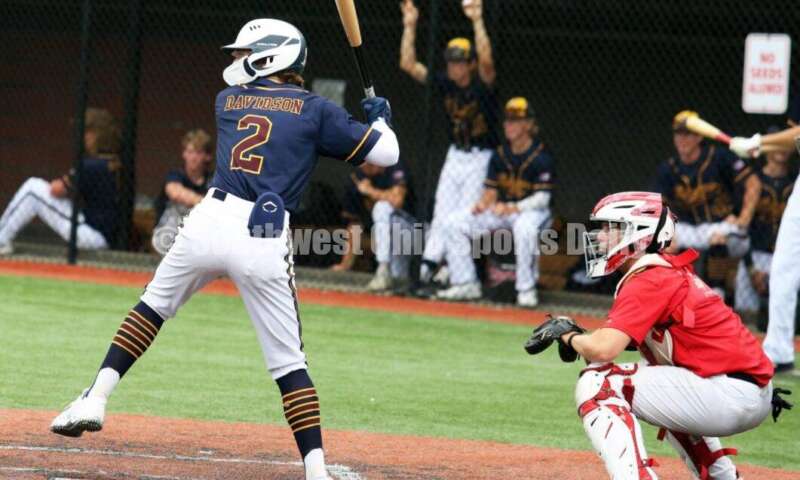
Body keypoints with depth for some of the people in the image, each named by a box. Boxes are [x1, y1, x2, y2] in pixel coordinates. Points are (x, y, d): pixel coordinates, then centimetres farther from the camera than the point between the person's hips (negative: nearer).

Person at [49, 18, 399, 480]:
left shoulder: (227, 101, 17)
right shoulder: (316, 109, 9)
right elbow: (386, 153, 8)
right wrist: (378, 118, 30)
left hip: (212, 219, 1)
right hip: (267, 241, -1)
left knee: (154, 305, 25)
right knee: (289, 362, 5)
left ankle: (96, 399, 16)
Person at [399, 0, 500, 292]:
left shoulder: (482, 84, -16)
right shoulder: (445, 83, -2)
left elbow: (486, 60, -37)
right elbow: (408, 64, -5)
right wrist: (410, 27, -13)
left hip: (482, 158, -5)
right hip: (455, 156, 5)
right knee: (441, 216, 1)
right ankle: (427, 270, -1)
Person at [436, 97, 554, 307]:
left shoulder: (541, 158, -13)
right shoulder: (500, 156, 7)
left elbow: (542, 198, -18)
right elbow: (491, 190, 9)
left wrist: (512, 208, -30)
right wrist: (483, 203, -14)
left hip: (532, 211, -7)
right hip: (500, 210, 7)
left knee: (525, 227, -42)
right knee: (456, 222, -5)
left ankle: (526, 289, -31)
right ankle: (466, 284, -1)